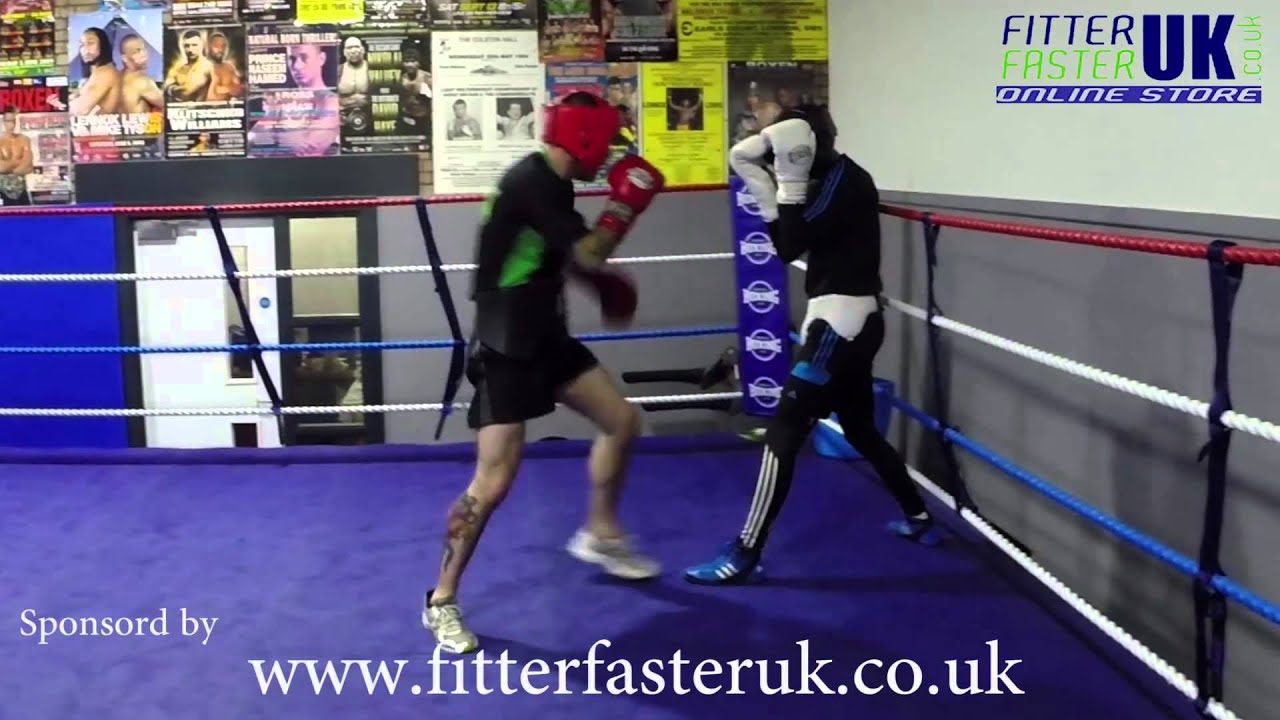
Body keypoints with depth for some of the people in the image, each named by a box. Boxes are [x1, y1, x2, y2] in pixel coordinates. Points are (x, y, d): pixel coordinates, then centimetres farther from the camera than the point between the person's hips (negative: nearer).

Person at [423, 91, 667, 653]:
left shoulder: (552, 185, 10)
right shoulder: (530, 182, -20)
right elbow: (589, 254, -23)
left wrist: (601, 285, 12)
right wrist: (624, 205, -8)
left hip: (544, 334, 10)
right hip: (505, 344, -10)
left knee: (622, 420, 13)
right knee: (494, 480, -13)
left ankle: (599, 535, 33)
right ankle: (440, 602, 2)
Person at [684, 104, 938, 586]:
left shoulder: (845, 180, -12)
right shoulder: (832, 181, 16)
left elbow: (793, 247, -20)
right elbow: (788, 247, 13)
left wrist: (790, 180, -16)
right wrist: (766, 187, 4)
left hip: (841, 321, -11)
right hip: (849, 321, 11)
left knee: (783, 432, -12)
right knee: (860, 429, 21)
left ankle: (744, 555, -11)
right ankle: (919, 519, 34)